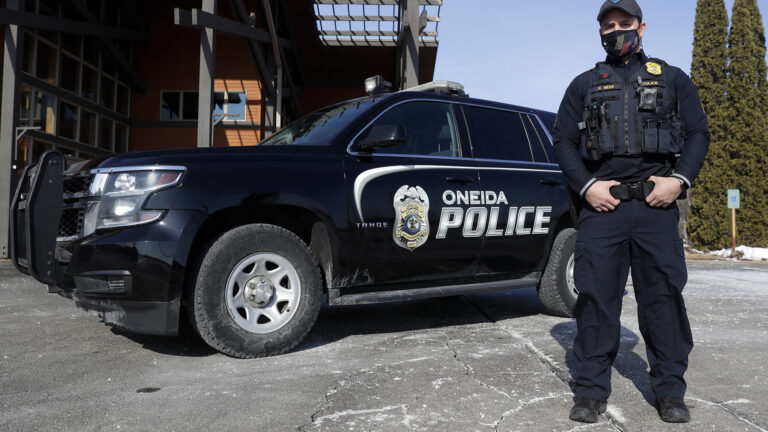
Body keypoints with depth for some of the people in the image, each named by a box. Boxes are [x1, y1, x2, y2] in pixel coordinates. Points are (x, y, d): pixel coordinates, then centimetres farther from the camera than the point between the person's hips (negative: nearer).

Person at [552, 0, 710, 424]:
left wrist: (679, 179, -5)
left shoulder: (672, 79, 16)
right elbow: (564, 141, 11)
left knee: (663, 295, 2)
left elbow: (698, 133, 12)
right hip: (601, 204, 0)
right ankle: (590, 390, 7)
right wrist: (586, 186, -4)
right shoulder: (584, 85, 16)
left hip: (656, 204, 0)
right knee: (596, 296, -2)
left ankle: (670, 392, 15)